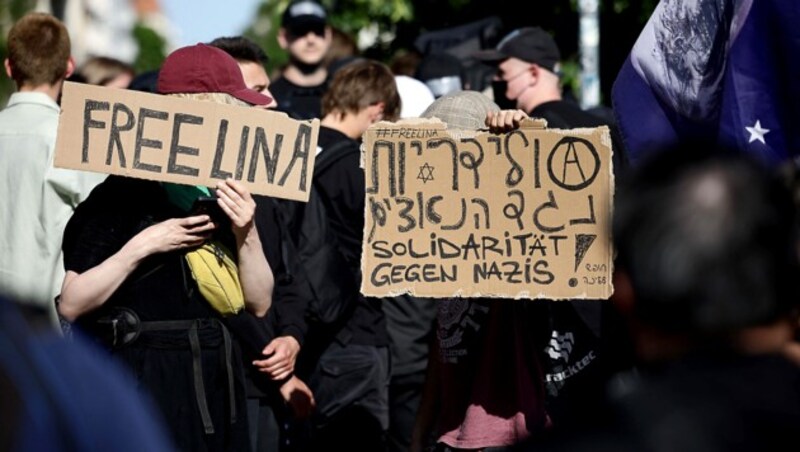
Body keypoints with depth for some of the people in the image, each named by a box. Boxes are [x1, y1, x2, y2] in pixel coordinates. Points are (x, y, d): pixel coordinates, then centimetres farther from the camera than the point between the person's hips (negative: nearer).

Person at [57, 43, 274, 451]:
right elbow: (71, 304, -13)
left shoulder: (228, 192, 8)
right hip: (146, 384, -6)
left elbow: (259, 303, 6)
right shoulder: (126, 192, -9)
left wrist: (247, 233, -9)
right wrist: (142, 246, -20)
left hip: (217, 383, 6)